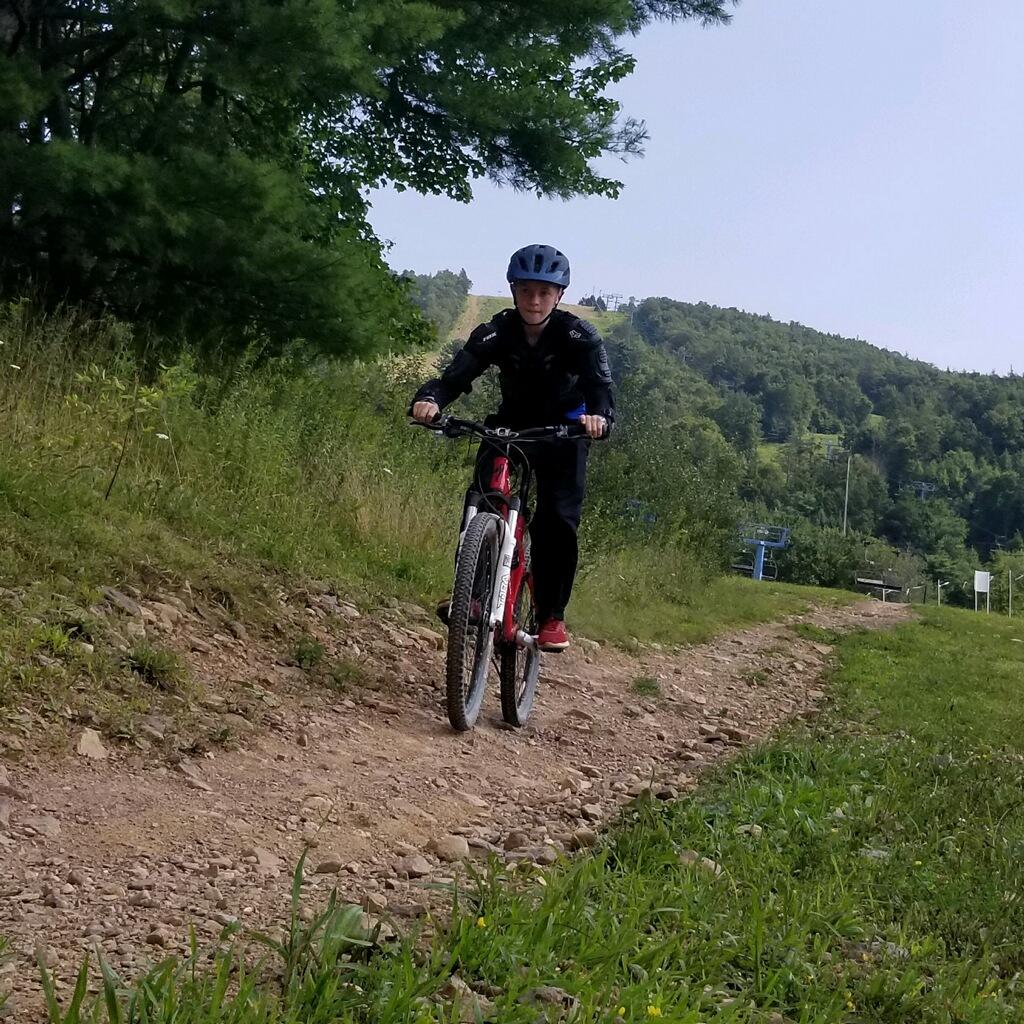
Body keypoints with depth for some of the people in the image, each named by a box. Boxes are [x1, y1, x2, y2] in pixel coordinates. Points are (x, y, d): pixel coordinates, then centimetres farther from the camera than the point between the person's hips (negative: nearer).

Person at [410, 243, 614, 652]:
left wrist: (599, 416, -59)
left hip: (563, 432, -2)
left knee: (557, 521, -16)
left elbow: (600, 385, -35)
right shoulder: (496, 334, -18)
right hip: (510, 425, 2)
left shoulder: (579, 336, -22)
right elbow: (456, 375, -28)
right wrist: (429, 399, -51)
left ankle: (552, 617, -4)